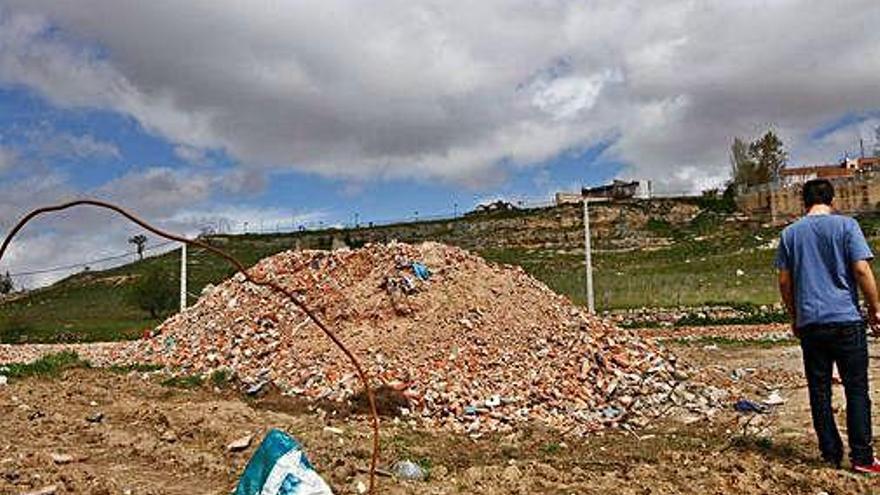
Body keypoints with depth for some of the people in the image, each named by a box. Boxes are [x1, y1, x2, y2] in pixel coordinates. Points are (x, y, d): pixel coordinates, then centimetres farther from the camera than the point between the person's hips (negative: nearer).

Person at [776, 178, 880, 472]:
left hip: (809, 323, 2)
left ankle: (831, 454, 14)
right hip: (846, 319, -2)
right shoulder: (846, 225, -2)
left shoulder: (790, 233, 7)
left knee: (819, 391, 8)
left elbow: (784, 281, 7)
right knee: (856, 389, 5)